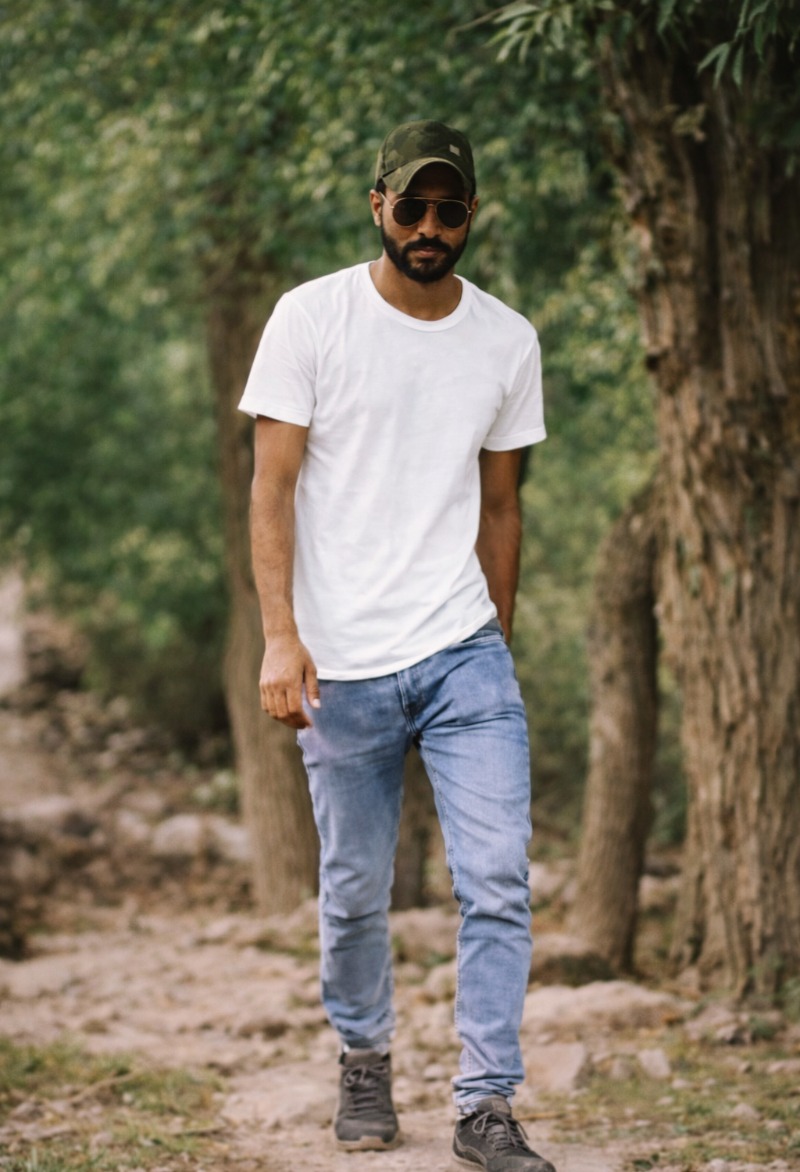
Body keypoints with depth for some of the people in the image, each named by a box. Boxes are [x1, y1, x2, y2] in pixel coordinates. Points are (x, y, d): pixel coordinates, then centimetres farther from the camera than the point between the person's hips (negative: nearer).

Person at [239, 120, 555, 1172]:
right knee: (355, 893, 8)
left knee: (499, 883, -8)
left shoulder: (508, 341, 7)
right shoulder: (312, 318, -3)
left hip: (466, 655, 2)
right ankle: (365, 1062, 31)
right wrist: (281, 634, -14)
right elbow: (273, 485, -5)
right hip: (342, 664, -2)